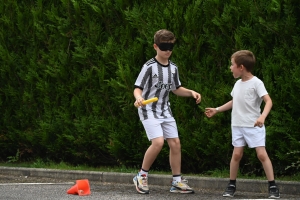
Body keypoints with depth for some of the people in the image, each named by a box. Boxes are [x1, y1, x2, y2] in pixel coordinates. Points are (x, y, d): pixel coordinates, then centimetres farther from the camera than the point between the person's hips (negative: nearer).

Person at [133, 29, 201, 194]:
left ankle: (177, 182, 12)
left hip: (165, 111, 7)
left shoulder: (173, 68, 6)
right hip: (149, 110, -7)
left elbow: (176, 89, 19)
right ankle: (141, 176, -5)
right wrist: (139, 98, -38)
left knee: (175, 143, 3)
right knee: (158, 142, -22)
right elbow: (137, 88, -16)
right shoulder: (149, 67, -14)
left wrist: (191, 92, 2)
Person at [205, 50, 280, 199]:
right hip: (238, 125, 6)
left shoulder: (256, 83, -11)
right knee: (236, 154, 3)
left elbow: (268, 101, -20)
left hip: (254, 126, -6)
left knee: (262, 154, -10)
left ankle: (273, 187, -7)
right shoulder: (238, 84, 11)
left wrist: (262, 117, -36)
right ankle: (231, 185, 13)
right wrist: (216, 110, 29)